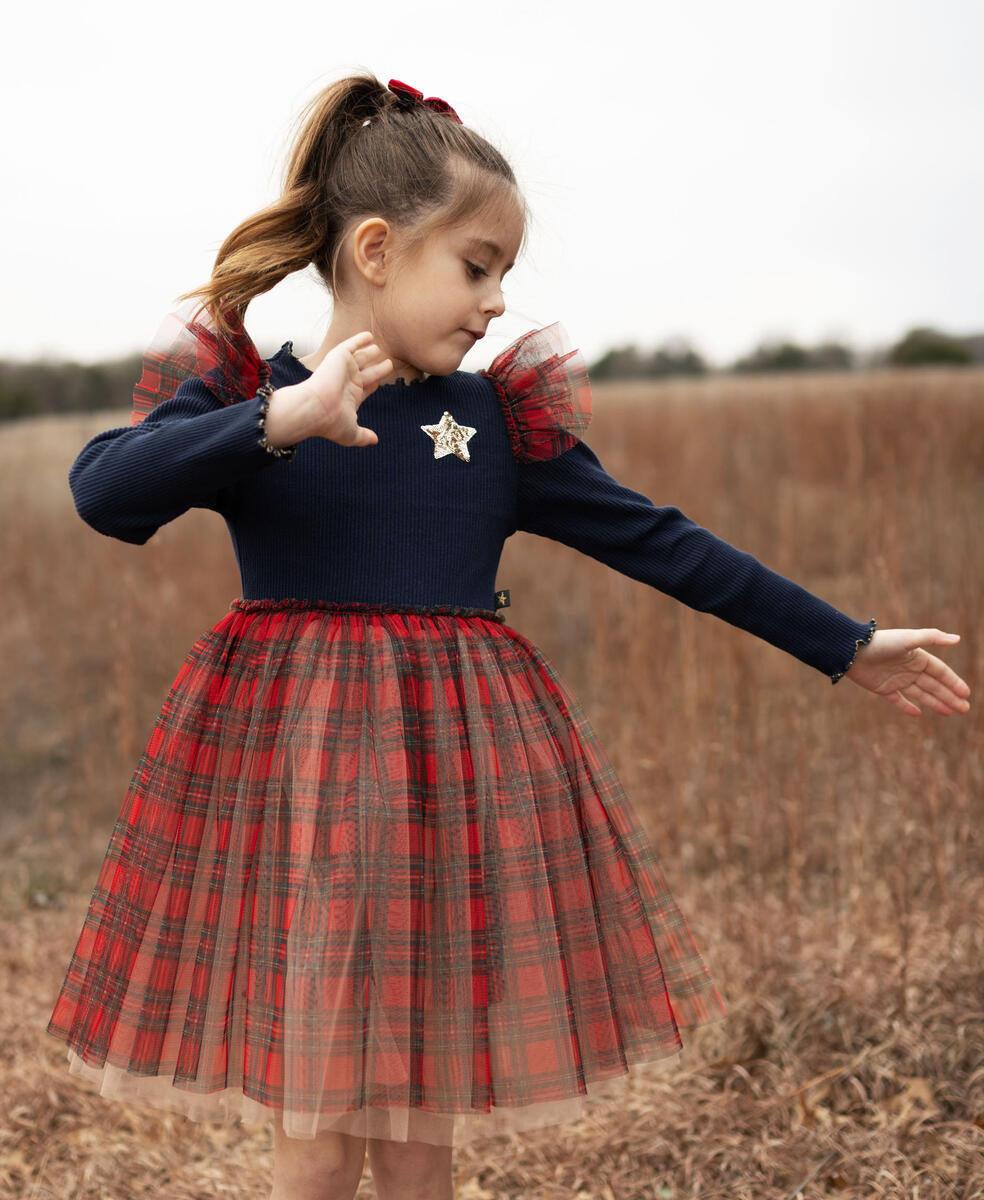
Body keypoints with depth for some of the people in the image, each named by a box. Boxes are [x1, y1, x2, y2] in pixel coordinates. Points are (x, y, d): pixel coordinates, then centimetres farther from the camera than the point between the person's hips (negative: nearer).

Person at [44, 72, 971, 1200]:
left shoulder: (502, 421, 5)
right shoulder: (240, 396, -3)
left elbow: (660, 542, 8)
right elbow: (103, 493, -20)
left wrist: (848, 645, 10)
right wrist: (280, 420, -33)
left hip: (458, 776, 3)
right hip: (290, 774, -2)